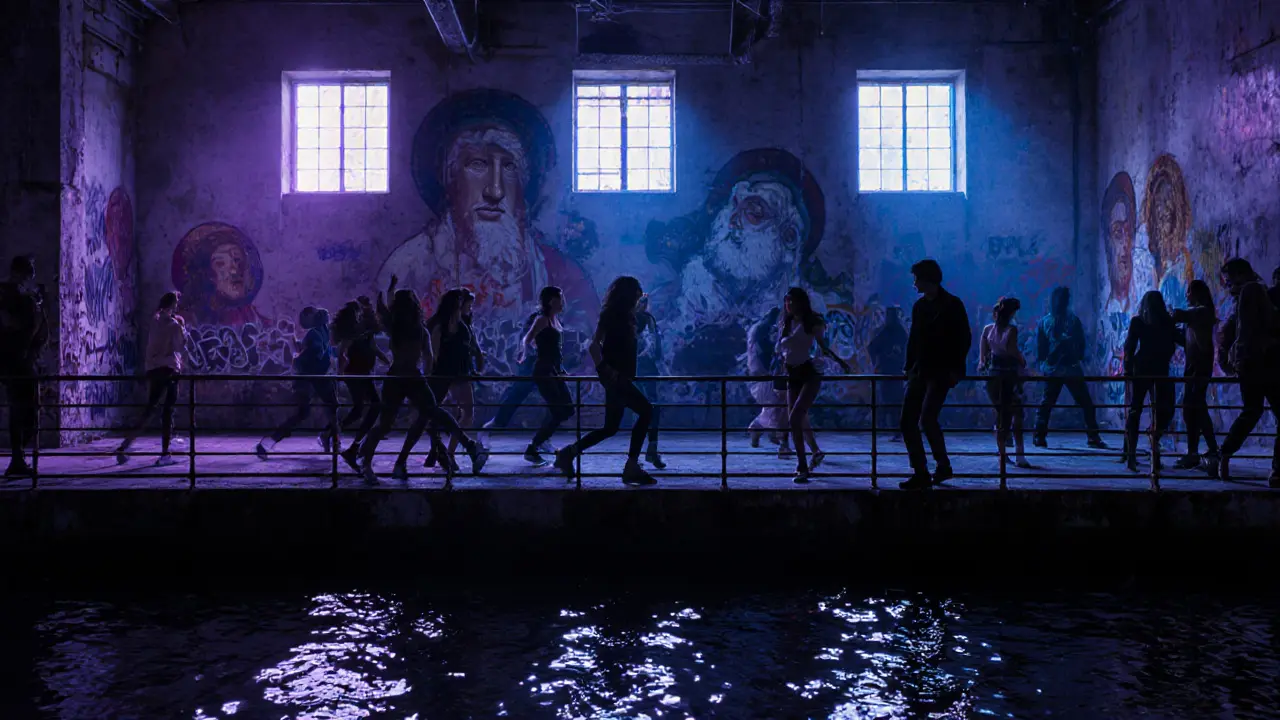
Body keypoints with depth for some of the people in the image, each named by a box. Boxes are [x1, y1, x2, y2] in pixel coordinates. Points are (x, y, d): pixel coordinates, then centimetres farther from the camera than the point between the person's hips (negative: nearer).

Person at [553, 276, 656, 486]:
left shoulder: (624, 316, 17)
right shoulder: (611, 315, -10)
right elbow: (594, 344, -17)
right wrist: (605, 369, -21)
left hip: (620, 378, 10)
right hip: (615, 378, -10)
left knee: (610, 428, 13)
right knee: (645, 410, -18)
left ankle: (569, 453, 22)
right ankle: (632, 467, -17)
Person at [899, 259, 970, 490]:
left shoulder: (952, 305, -4)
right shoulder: (919, 306, 13)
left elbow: (965, 339, -6)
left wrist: (955, 369, -13)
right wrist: (909, 366, 9)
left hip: (940, 373, -7)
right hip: (920, 371, 7)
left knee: (927, 419, -21)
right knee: (907, 423, -1)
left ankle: (943, 465, -1)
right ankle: (920, 473, 6)